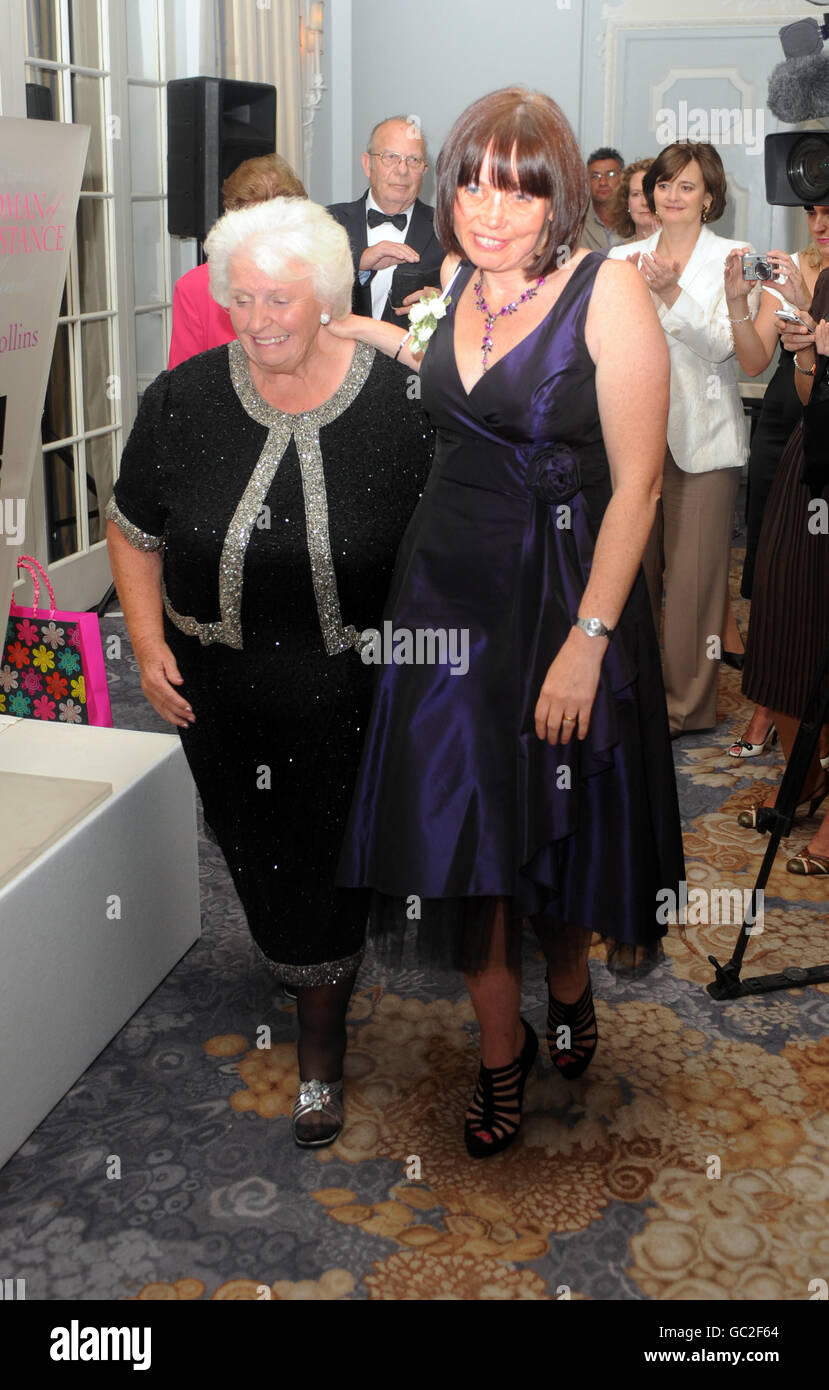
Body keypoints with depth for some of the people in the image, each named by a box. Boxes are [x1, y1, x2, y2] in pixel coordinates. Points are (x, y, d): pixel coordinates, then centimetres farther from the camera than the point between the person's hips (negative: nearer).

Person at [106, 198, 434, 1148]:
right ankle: (299, 971, 51)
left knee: (327, 865, 8)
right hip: (222, 689, 3)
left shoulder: (396, 404, -12)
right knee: (263, 861, 18)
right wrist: (149, 645, -3)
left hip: (353, 688, -2)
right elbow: (133, 533, 5)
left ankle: (320, 1051, 29)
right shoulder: (183, 401, -7)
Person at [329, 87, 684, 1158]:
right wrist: (385, 340, 17)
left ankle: (569, 987, 44)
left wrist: (588, 638, -20)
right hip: (448, 586, 5)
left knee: (561, 818, 12)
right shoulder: (464, 283, 3)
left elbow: (636, 484, -16)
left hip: (563, 591, -5)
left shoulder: (608, 290, -15)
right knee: (456, 821, 6)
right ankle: (502, 1049, 26)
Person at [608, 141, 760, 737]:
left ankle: (688, 701, 11)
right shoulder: (626, 258, 12)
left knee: (693, 572, -2)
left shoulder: (732, 259, 2)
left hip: (702, 437, -3)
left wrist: (671, 293, -22)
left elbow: (724, 344, -9)